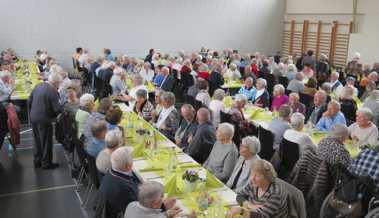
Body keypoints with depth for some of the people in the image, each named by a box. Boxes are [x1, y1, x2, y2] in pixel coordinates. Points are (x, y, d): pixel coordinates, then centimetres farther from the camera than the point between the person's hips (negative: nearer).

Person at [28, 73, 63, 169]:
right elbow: (57, 108, -21)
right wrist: (64, 110, -2)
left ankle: (37, 161, 32)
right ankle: (46, 163, 19)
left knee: (37, 141, 21)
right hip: (44, 120, -8)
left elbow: (29, 102, 11)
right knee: (46, 142, 8)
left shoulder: (37, 86, 5)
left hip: (33, 119, 8)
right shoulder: (52, 91, -19)